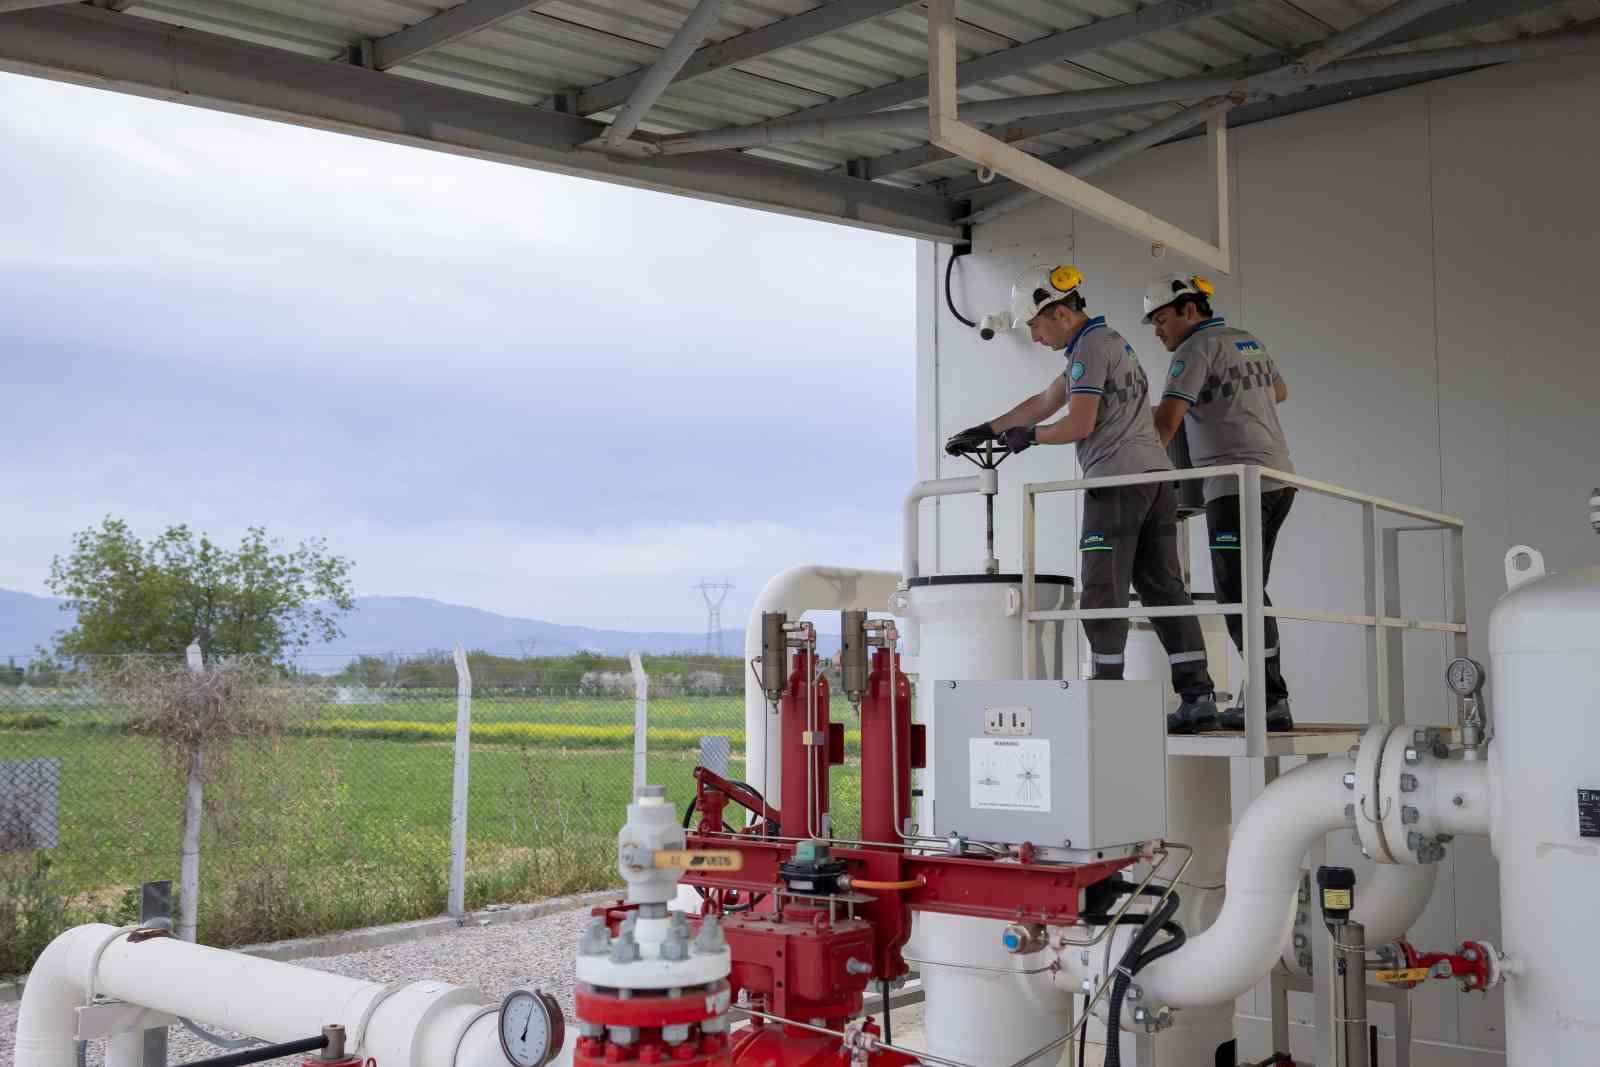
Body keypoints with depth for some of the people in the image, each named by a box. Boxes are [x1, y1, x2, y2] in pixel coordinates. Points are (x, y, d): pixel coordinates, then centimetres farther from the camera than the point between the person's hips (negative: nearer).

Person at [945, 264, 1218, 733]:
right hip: (1156, 474, 9)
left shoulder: (1090, 347, -7)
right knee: (1164, 586, 5)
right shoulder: (1110, 340, 24)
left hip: (1118, 478, -9)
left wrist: (1029, 436, 4)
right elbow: (1044, 402, 27)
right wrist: (984, 431, 27)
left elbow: (1079, 425, -14)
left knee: (1103, 591, -4)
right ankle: (1197, 695, 1)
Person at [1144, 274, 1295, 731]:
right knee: (1248, 593, 10)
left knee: (1239, 593, -9)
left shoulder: (1196, 349, -6)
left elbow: (1166, 421, -16)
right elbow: (1279, 392, 38)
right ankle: (1264, 693, 8)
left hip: (1238, 485, -9)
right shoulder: (1251, 342, 20)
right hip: (1279, 478, 9)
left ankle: (1272, 701, -12)